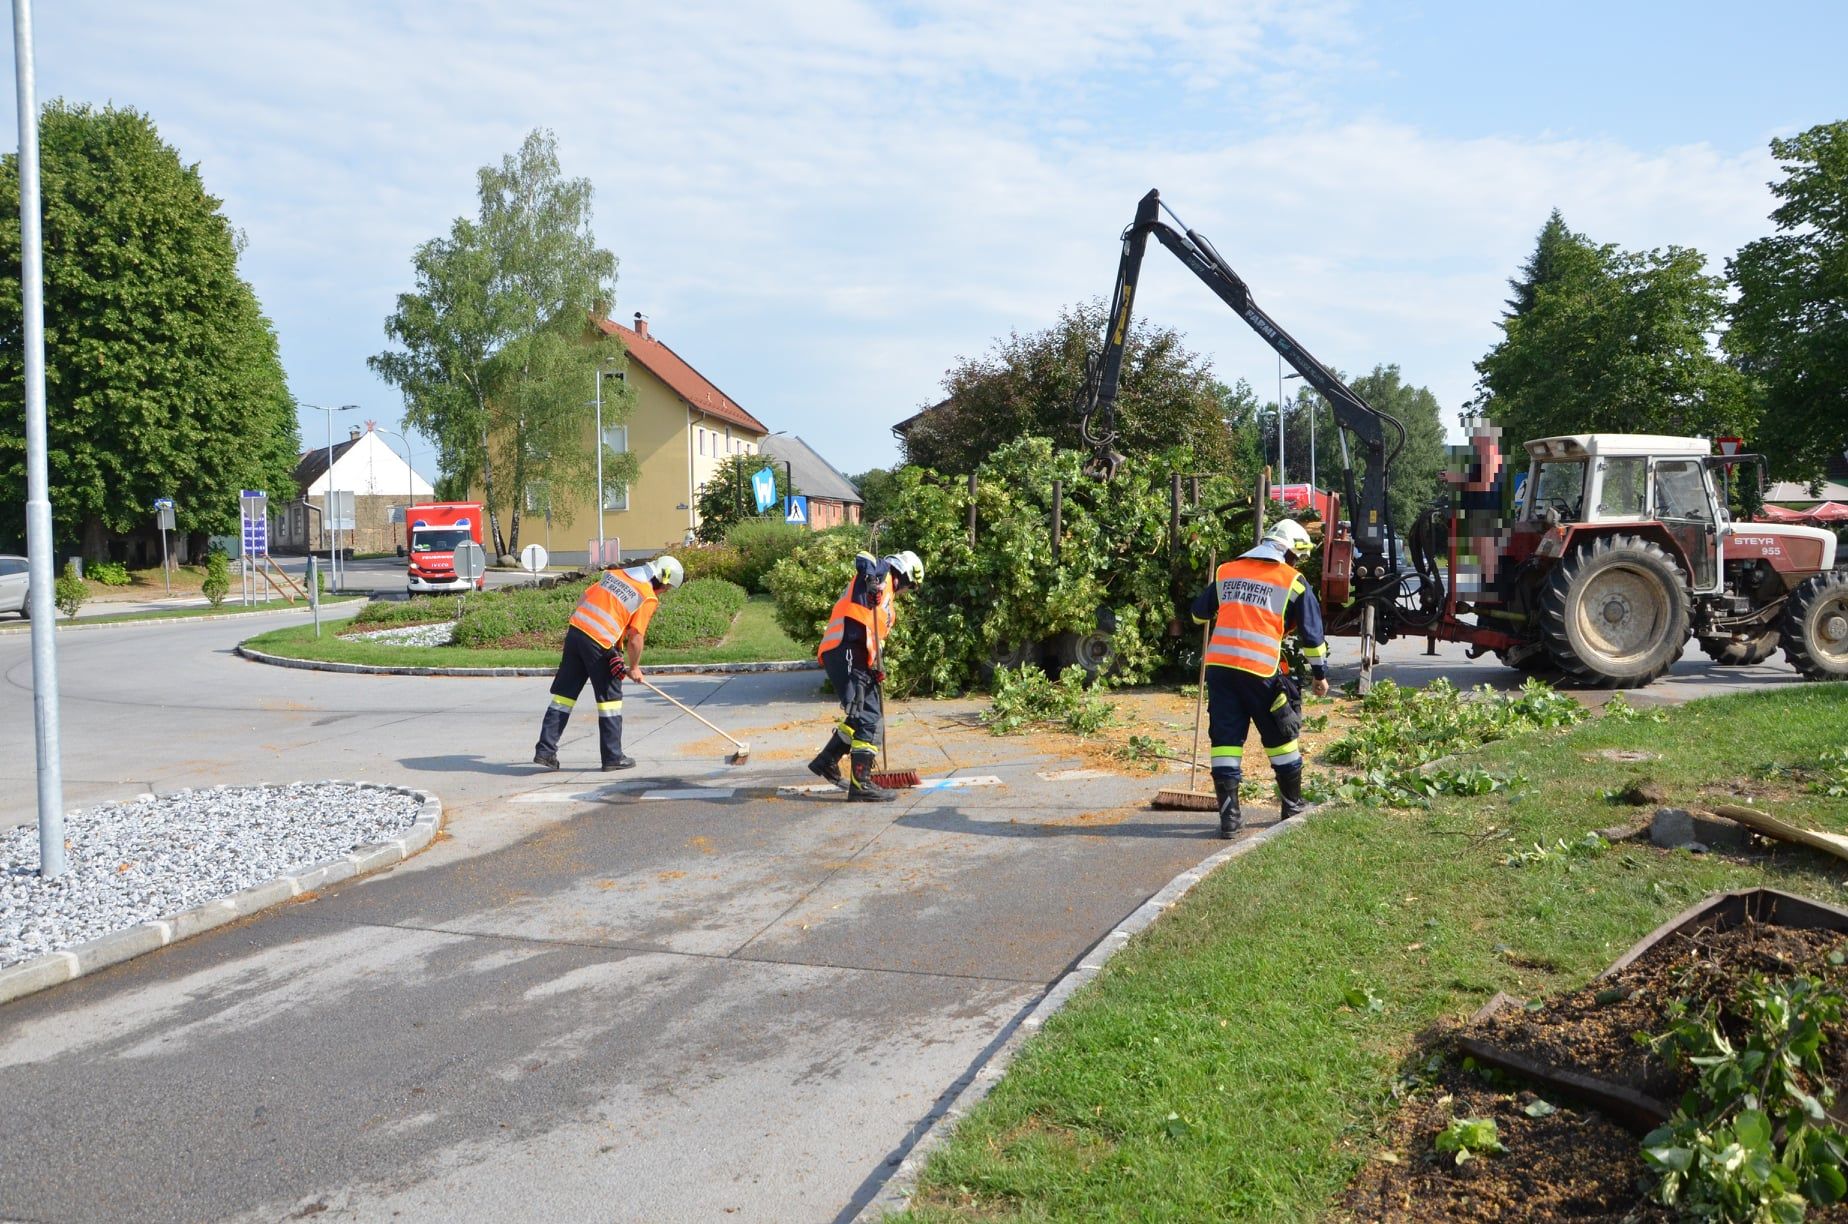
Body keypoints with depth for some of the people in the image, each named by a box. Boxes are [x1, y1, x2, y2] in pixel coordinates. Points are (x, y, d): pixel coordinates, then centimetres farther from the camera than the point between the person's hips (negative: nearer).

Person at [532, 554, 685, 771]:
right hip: (600, 644, -7)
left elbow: (584, 598, 19)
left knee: (564, 693, 10)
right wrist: (634, 667, 7)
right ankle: (613, 757, 13)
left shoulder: (615, 574, 17)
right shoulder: (649, 598, -4)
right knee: (610, 698, 7)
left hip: (575, 633, 7)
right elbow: (635, 638, -7)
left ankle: (545, 751, 11)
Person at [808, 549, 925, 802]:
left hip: (858, 657, 10)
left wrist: (878, 665, 9)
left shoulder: (886, 599, 29)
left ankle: (827, 761, 27)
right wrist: (873, 580, -36)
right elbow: (863, 560, -20)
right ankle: (861, 785, -10)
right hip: (845, 652, -10)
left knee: (869, 713, 17)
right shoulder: (883, 573, 3)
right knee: (866, 717, -11)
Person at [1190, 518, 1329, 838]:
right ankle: (1292, 808, 27)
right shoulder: (1292, 581, 5)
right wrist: (1320, 673, 18)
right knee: (1281, 738, 14)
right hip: (1260, 669, -3)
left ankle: (1228, 815, 1)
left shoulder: (1225, 572, 15)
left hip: (1219, 663, 3)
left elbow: (1199, 613, 26)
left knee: (1225, 738, 6)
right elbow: (1311, 632, 7)